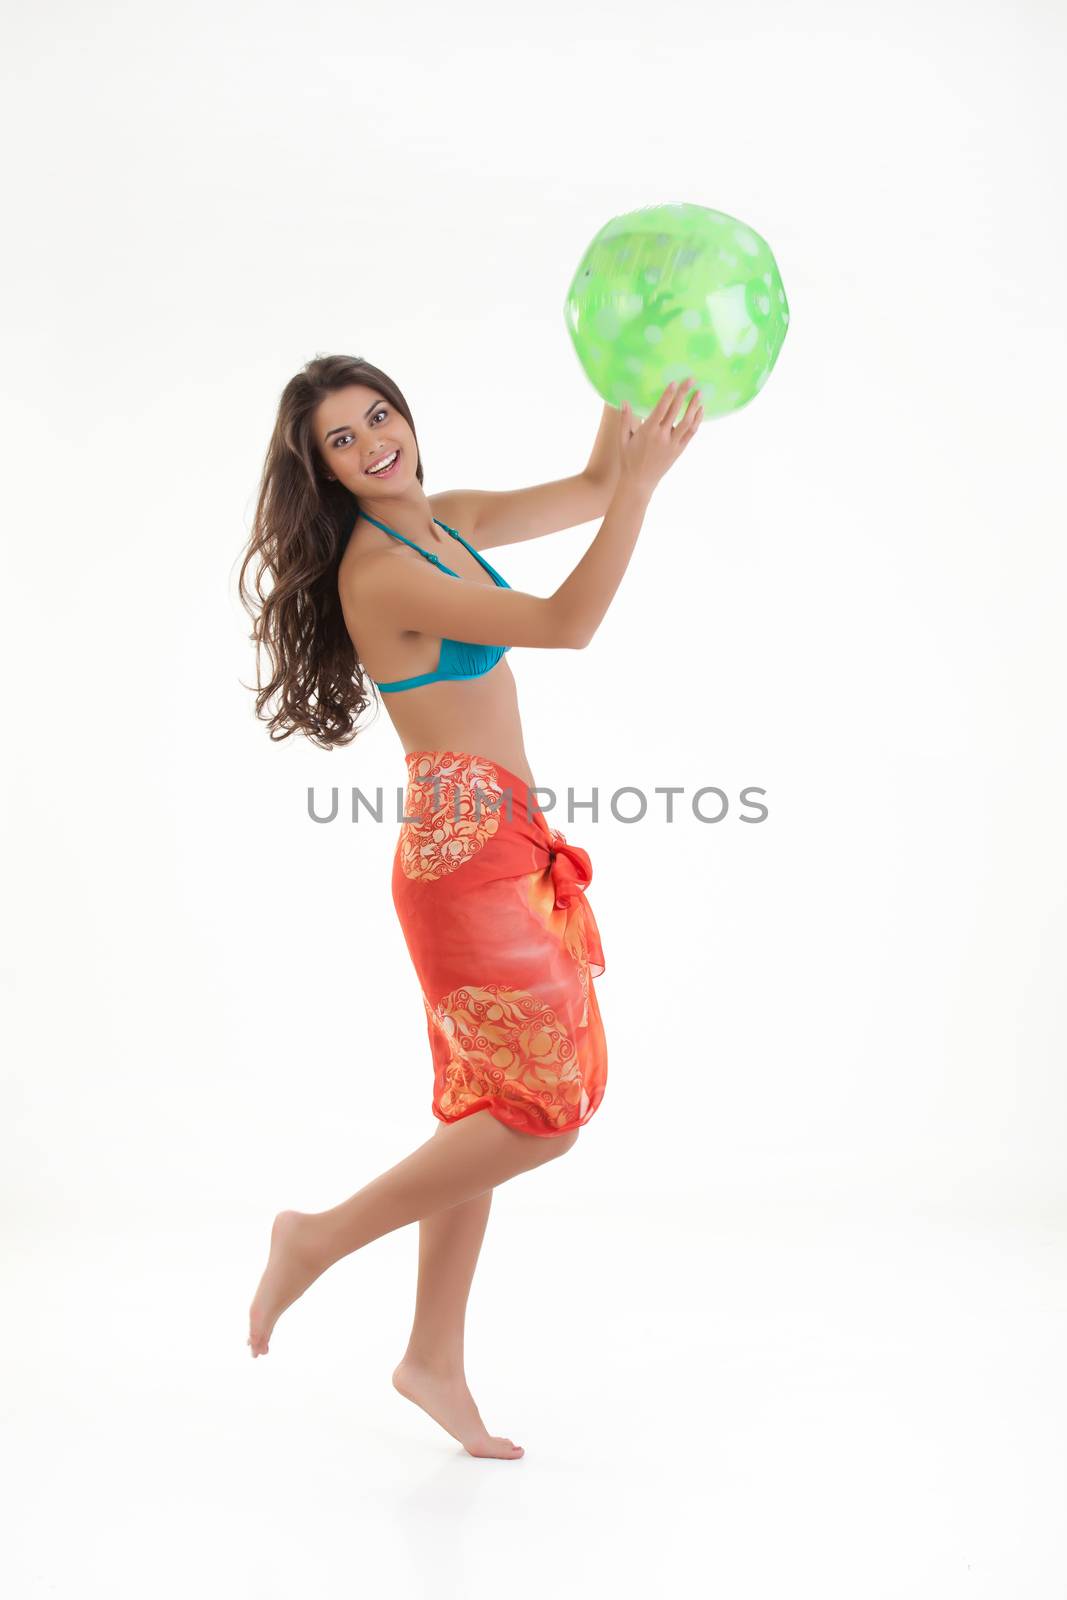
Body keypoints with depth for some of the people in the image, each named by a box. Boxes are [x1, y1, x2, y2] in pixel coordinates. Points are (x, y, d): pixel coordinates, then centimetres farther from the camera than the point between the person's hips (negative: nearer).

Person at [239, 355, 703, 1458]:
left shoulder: (445, 521, 10)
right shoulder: (380, 574, -17)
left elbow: (587, 491, 16)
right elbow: (566, 625, -22)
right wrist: (641, 482, -24)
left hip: (503, 852, 9)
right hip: (466, 855, -9)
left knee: (486, 1105, 12)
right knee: (546, 1107, -9)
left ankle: (435, 1358, 21)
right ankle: (322, 1238, 4)